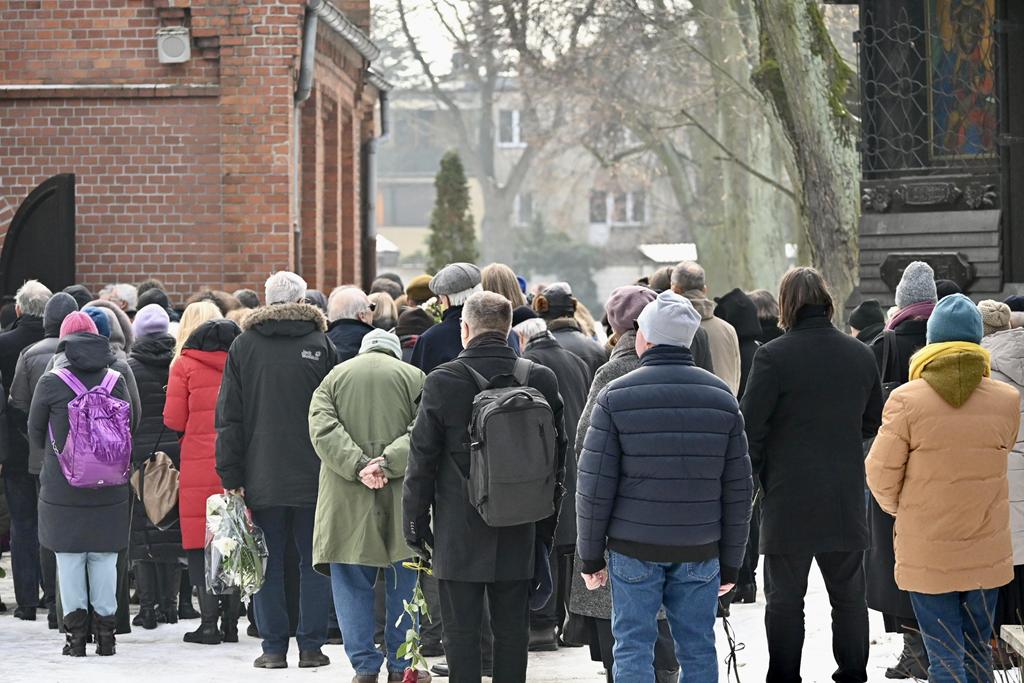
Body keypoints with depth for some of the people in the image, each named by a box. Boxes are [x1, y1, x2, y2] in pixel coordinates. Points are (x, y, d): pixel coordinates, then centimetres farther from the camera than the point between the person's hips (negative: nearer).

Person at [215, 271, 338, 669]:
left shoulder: (243, 346, 3)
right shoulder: (320, 345, 0)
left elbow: (229, 417, 2)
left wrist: (232, 478, 4)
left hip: (263, 477, 1)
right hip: (314, 474, -1)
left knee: (269, 564, 5)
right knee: (314, 561, 6)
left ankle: (274, 647, 5)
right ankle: (311, 647, 6)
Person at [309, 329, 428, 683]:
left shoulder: (334, 377, 10)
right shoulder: (414, 378, 6)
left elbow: (322, 428, -6)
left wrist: (358, 465, -14)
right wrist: (389, 462, -15)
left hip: (346, 500, 1)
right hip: (401, 497, 0)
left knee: (352, 583, 6)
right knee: (403, 581, 10)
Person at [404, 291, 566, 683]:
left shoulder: (442, 382, -9)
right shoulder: (541, 379, -1)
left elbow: (422, 459, -5)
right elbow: (556, 456, 5)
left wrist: (414, 522, 5)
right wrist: (546, 526, 14)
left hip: (459, 533, -3)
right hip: (519, 535, 3)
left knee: (461, 632, 3)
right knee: (512, 633, 9)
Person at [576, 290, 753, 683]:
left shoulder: (616, 396, -5)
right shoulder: (721, 397, 4)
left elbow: (595, 485, -6)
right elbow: (738, 488, 5)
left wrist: (590, 555, 3)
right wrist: (731, 562, 11)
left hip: (634, 547, -2)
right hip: (700, 549, 2)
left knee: (633, 647, 4)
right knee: (698, 650, 8)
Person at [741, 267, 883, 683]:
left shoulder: (774, 356, -13)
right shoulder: (860, 356, 4)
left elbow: (750, 427, -11)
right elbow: (873, 423, 15)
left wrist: (751, 478, 3)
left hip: (789, 497, -4)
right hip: (846, 501, 4)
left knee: (784, 597, 3)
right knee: (848, 594, 14)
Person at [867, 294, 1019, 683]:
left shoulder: (906, 400, -13)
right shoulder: (1007, 401, -5)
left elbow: (881, 473, -8)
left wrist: (895, 507, 11)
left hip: (926, 558, -2)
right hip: (987, 555, 3)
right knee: (978, 651, 16)